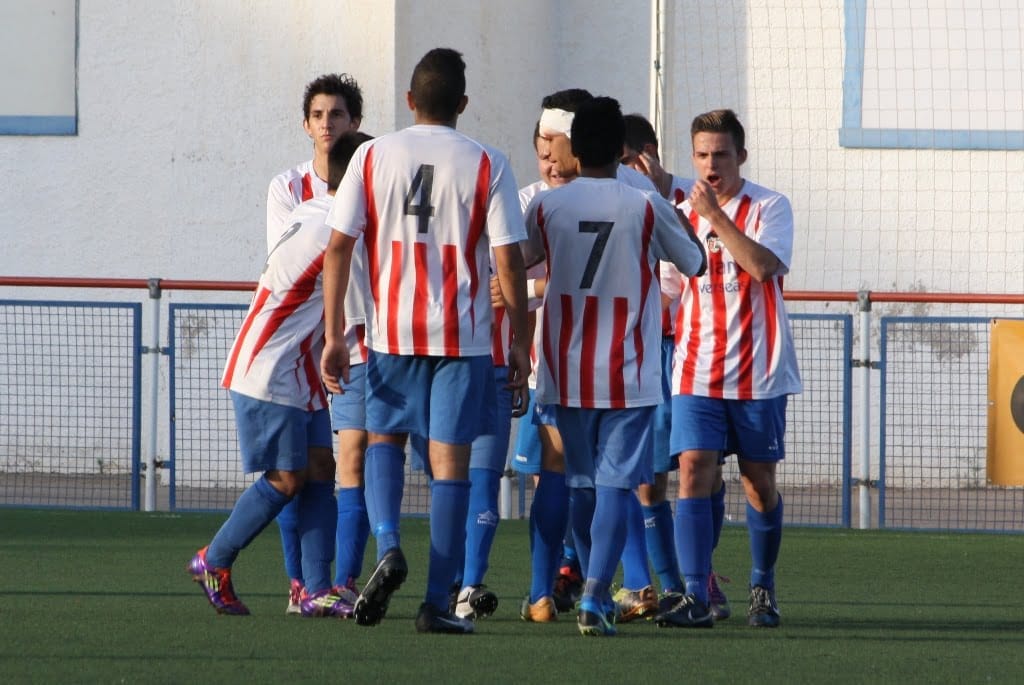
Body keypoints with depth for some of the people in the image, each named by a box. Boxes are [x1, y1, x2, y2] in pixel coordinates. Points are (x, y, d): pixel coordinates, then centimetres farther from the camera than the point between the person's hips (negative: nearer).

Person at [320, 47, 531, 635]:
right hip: (463, 337, -1)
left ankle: (388, 545, -6)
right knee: (451, 461, 3)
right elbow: (509, 262, -5)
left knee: (384, 437, 20)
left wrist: (335, 335, 4)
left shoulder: (373, 157, 2)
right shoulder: (487, 165, -3)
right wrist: (521, 348, 2)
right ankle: (438, 602, 2)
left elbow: (339, 247, -1)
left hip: (391, 332, 1)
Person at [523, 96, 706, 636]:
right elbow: (695, 262, 10)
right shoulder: (646, 207, -6)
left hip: (566, 373, 2)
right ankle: (594, 596, -19)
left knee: (582, 486, 15)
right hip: (628, 375, -2)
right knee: (615, 486, -4)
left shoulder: (546, 206, -1)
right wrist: (665, 192, 17)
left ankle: (597, 595, 24)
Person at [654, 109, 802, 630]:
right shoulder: (682, 213, 9)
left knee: (759, 484, 6)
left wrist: (715, 216, -22)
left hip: (758, 372, -2)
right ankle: (695, 597, -17)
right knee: (693, 471, -13)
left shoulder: (769, 207, -4)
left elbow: (764, 265, -22)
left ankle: (763, 588, 26)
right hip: (697, 372, 2)